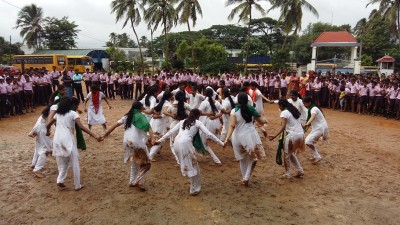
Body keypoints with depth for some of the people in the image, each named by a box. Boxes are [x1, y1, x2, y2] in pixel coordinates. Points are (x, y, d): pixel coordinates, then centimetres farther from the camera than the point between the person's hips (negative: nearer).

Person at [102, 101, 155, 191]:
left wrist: (104, 136, 19)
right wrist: (152, 138, -31)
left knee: (135, 162, 26)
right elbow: (148, 127, -19)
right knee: (146, 163, 8)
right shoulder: (141, 116, -1)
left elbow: (114, 126, 14)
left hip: (127, 142, 7)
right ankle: (139, 181, 1)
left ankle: (132, 181, 30)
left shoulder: (127, 117, 16)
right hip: (137, 142, -7)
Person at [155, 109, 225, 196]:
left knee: (186, 165, 21)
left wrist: (160, 140, 30)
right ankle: (194, 189, 19)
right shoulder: (198, 123, 11)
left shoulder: (182, 121, 25)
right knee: (192, 165, 9)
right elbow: (209, 134, 4)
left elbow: (171, 132, 24)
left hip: (176, 143, 6)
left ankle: (194, 186, 31)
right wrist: (221, 143, 7)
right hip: (185, 144, -6)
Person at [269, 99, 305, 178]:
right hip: (301, 134, 8)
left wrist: (275, 136, -22)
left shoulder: (284, 113, -8)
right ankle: (300, 171, 22)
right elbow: (296, 123, 9)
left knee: (286, 155, 8)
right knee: (292, 154, 23)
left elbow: (283, 127, -18)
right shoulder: (293, 110, 16)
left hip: (292, 135, -8)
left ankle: (287, 174, 16)